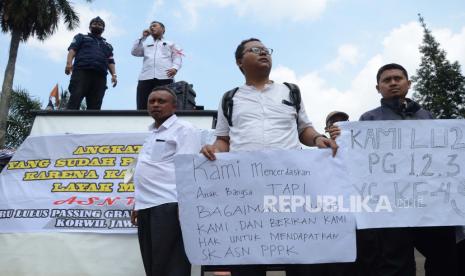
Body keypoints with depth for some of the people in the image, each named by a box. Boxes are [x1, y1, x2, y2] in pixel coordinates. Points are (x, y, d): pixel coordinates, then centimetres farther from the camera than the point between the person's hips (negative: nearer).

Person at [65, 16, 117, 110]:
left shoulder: (107, 45, 35)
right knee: (74, 103, -18)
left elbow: (110, 61, 22)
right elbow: (72, 49, 10)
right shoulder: (81, 37, 26)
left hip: (100, 76, 3)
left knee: (94, 107, -10)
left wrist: (114, 74, 2)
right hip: (82, 72, -3)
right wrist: (69, 63, -11)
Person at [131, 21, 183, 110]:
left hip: (164, 78, -3)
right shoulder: (146, 45, 35)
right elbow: (134, 52, 20)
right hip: (146, 78, 3)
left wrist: (175, 68, -9)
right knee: (142, 107, -11)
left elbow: (177, 58, 12)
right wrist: (143, 37, 19)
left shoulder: (170, 44, 27)